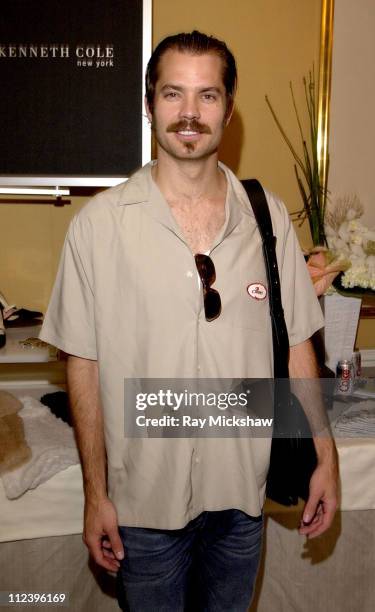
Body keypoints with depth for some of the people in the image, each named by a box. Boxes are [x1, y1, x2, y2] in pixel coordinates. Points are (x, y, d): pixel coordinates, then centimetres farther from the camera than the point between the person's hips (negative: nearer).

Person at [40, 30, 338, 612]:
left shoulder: (269, 217, -4)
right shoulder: (99, 223, -11)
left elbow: (295, 344, 2)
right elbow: (84, 364, -7)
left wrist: (325, 457, 2)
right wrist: (95, 493, -4)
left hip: (243, 496, 3)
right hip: (145, 498, -2)